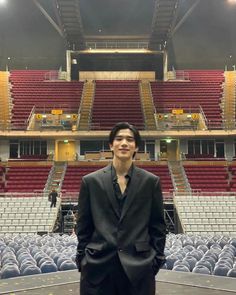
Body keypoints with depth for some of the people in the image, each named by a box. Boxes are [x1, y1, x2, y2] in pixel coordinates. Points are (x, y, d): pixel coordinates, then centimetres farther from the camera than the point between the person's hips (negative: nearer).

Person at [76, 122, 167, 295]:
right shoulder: (91, 181, 3)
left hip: (139, 267, 0)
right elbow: (83, 226, 6)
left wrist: (157, 260, 2)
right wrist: (83, 259, 4)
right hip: (98, 267, 0)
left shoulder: (151, 181, 3)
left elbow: (158, 225, 6)